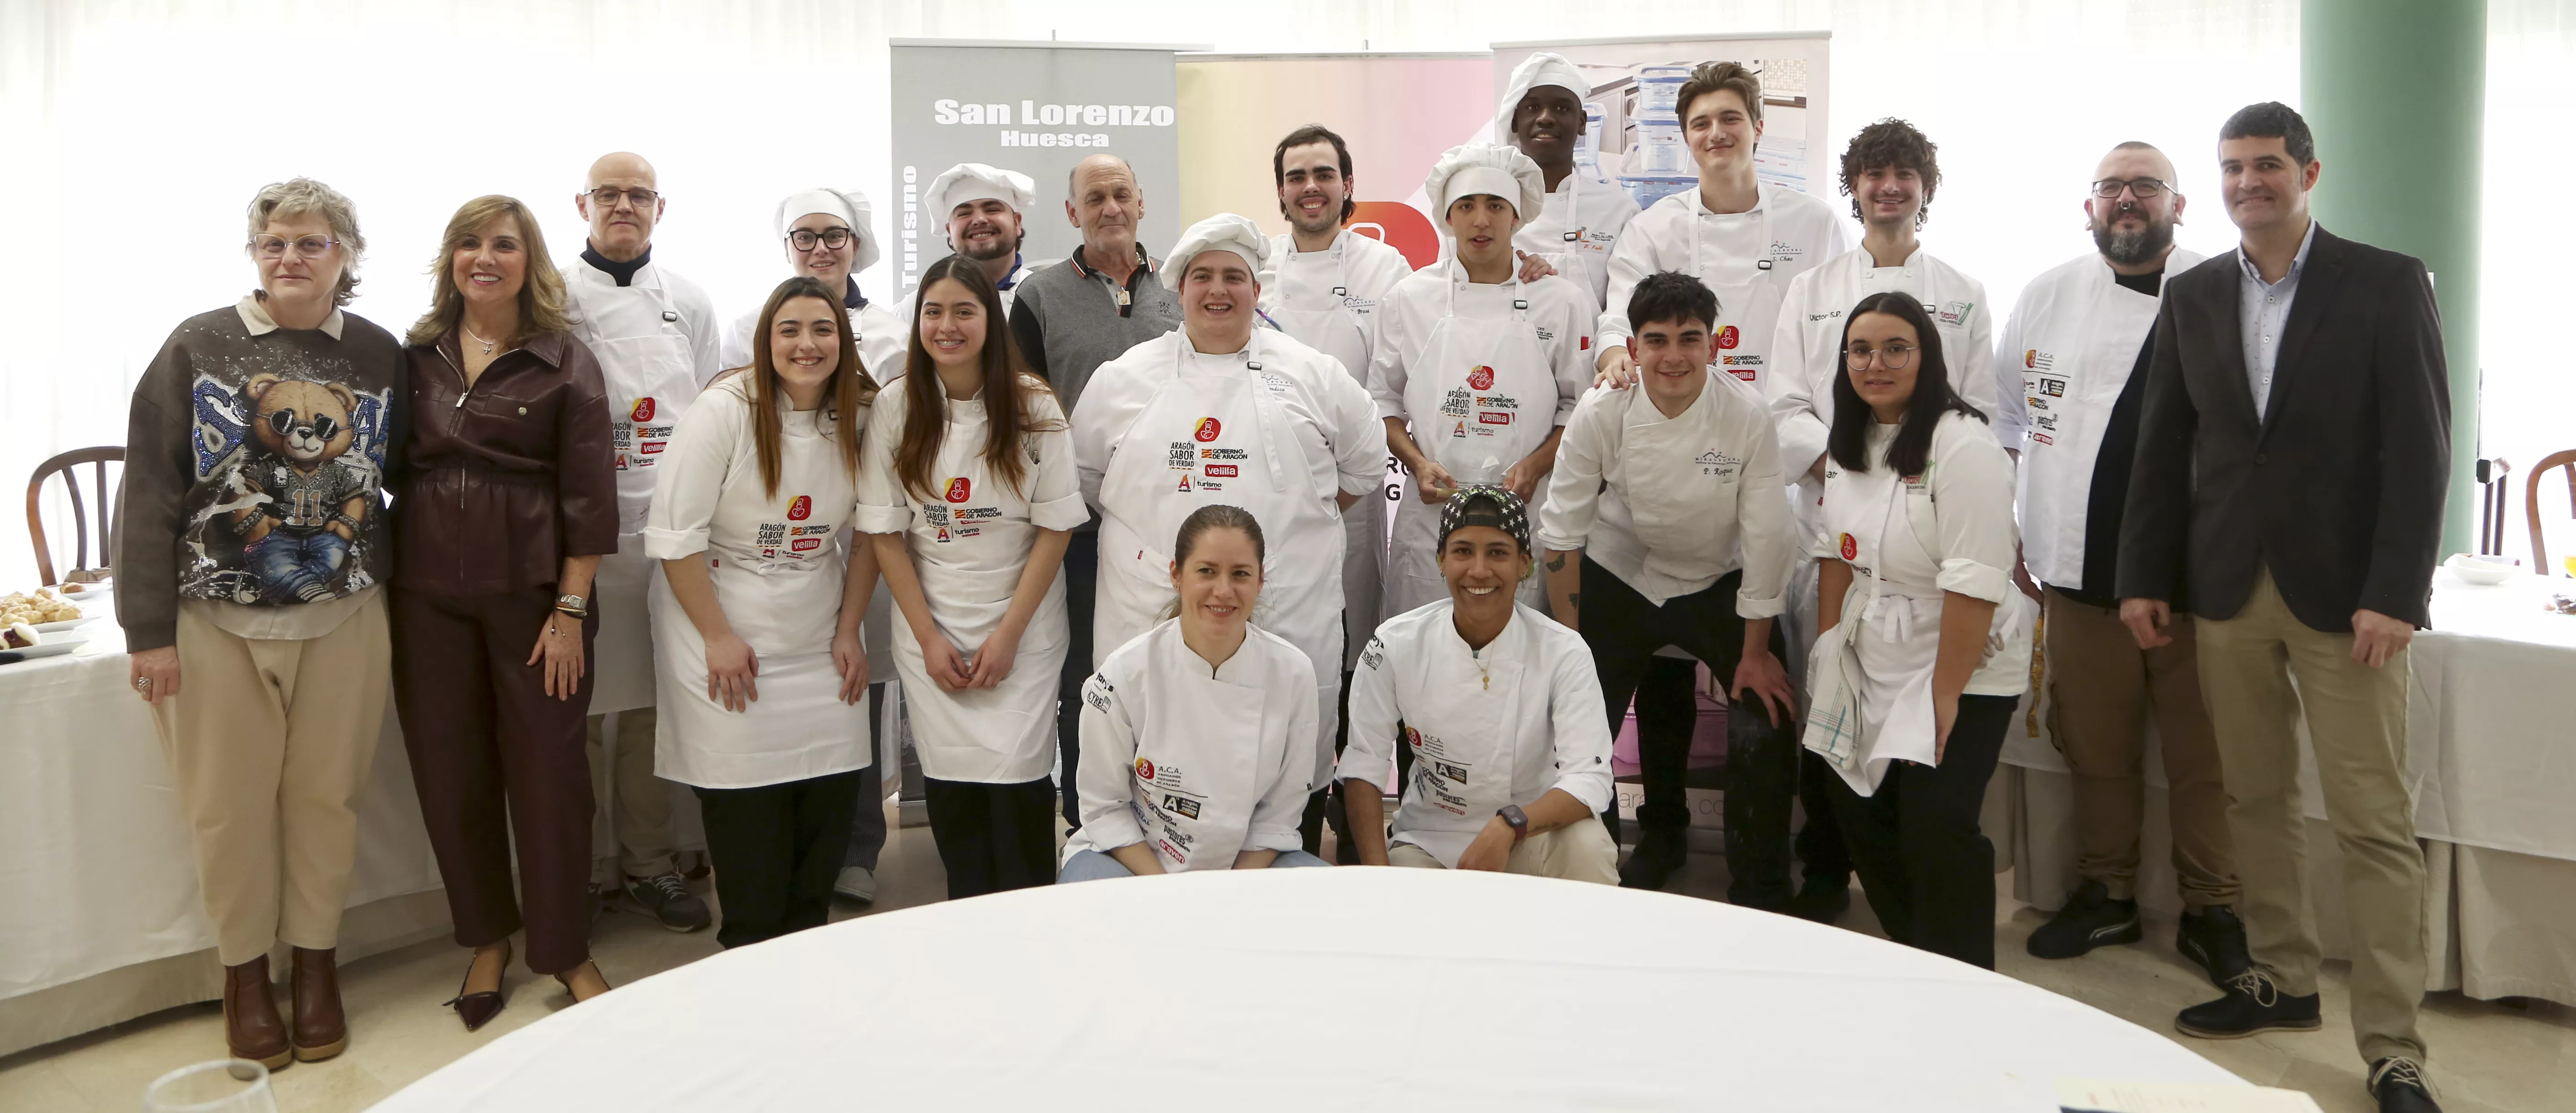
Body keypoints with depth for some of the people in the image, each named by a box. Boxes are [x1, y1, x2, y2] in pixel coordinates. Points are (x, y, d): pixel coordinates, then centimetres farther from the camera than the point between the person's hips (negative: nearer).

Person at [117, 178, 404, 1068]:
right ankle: (244, 972, 24)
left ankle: (317, 959, 25)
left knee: (324, 794, 8)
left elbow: (399, 473, 11)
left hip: (342, 619, 1)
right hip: (216, 620, -1)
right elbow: (150, 492, -4)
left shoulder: (379, 355, 3)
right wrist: (148, 629, -8)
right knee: (230, 803, 7)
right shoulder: (198, 347, -2)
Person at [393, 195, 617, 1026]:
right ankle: (486, 938, 27)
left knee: (549, 771, 2)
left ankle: (565, 951, 18)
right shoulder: (415, 357, 8)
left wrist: (570, 612, -9)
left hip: (532, 592, -3)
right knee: (450, 772, 9)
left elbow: (588, 500, -5)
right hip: (428, 595, 3)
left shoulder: (566, 366, -1)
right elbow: (390, 469, 11)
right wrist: (385, 586, 4)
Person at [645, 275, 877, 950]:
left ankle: (807, 937, 21)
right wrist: (718, 638, -12)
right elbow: (675, 535, -12)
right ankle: (749, 956, 15)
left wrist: (849, 632, 3)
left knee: (832, 794, 0)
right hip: (726, 644, -4)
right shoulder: (724, 411, -12)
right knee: (746, 802, -4)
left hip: (820, 646, 4)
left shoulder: (860, 419, 0)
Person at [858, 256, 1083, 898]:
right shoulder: (895, 409, -1)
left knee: (1018, 784, -6)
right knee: (949, 785, 1)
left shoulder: (1035, 408, -5)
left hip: (1021, 627, -1)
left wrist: (1007, 636, -10)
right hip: (929, 627, 2)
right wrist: (929, 637, -4)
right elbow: (884, 533, 1)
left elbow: (1056, 529, -6)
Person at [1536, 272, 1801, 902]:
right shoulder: (1601, 414, -19)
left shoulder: (1746, 416, -21)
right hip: (1619, 576, 1)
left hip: (1720, 582, -1)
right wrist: (1569, 640, -8)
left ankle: (1761, 894, 9)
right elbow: (1562, 530, -10)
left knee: (1766, 728, -13)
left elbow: (1765, 537, -13)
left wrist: (1754, 651, -9)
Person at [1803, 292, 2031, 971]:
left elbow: (1975, 585, -22)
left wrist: (1945, 695, -20)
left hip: (1962, 669, -8)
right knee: (1859, 812, 10)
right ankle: (1914, 965, 29)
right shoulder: (1852, 444, 6)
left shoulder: (1964, 448, -19)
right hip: (1873, 664, 8)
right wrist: (1829, 650, 6)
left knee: (1935, 827, -14)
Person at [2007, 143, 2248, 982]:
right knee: (2097, 748, 11)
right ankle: (2106, 895, 26)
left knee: (2204, 756, 3)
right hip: (2081, 569, 2)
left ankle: (2210, 912, 18)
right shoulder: (2046, 298, 8)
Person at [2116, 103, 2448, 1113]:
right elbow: (2164, 446, 10)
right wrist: (2144, 576, 5)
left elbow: (2419, 449, -6)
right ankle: (2281, 980, 26)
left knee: (2374, 822, -2)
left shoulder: (2388, 284, -2)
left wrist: (2393, 594, -13)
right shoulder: (2192, 296, 9)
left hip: (2345, 593, -4)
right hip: (2228, 587, 4)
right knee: (2256, 800, 11)